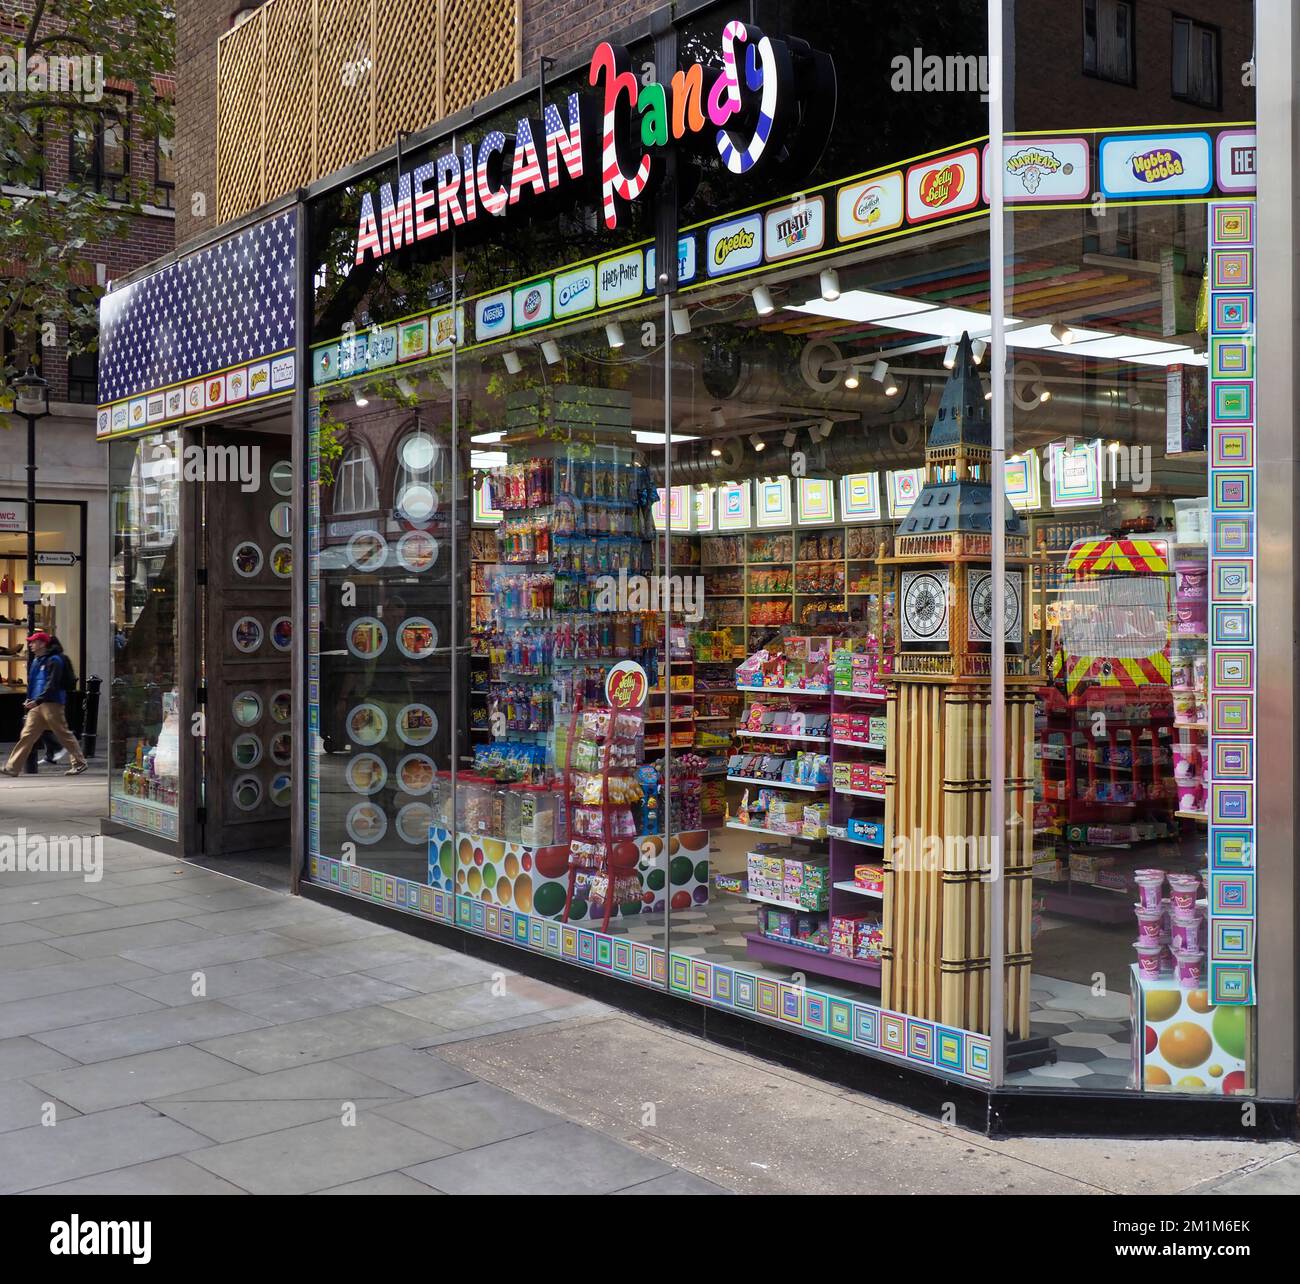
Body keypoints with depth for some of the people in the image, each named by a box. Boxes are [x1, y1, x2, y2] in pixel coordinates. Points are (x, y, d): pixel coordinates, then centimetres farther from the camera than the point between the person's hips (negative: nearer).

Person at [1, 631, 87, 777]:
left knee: (63, 734, -3)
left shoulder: (54, 660, -10)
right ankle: (12, 767, 5)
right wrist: (29, 699, 11)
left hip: (52, 703, -8)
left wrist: (37, 700, -23)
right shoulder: (35, 661, 17)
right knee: (27, 735, 5)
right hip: (37, 705, 8)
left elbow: (52, 685, -18)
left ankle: (79, 763, 6)